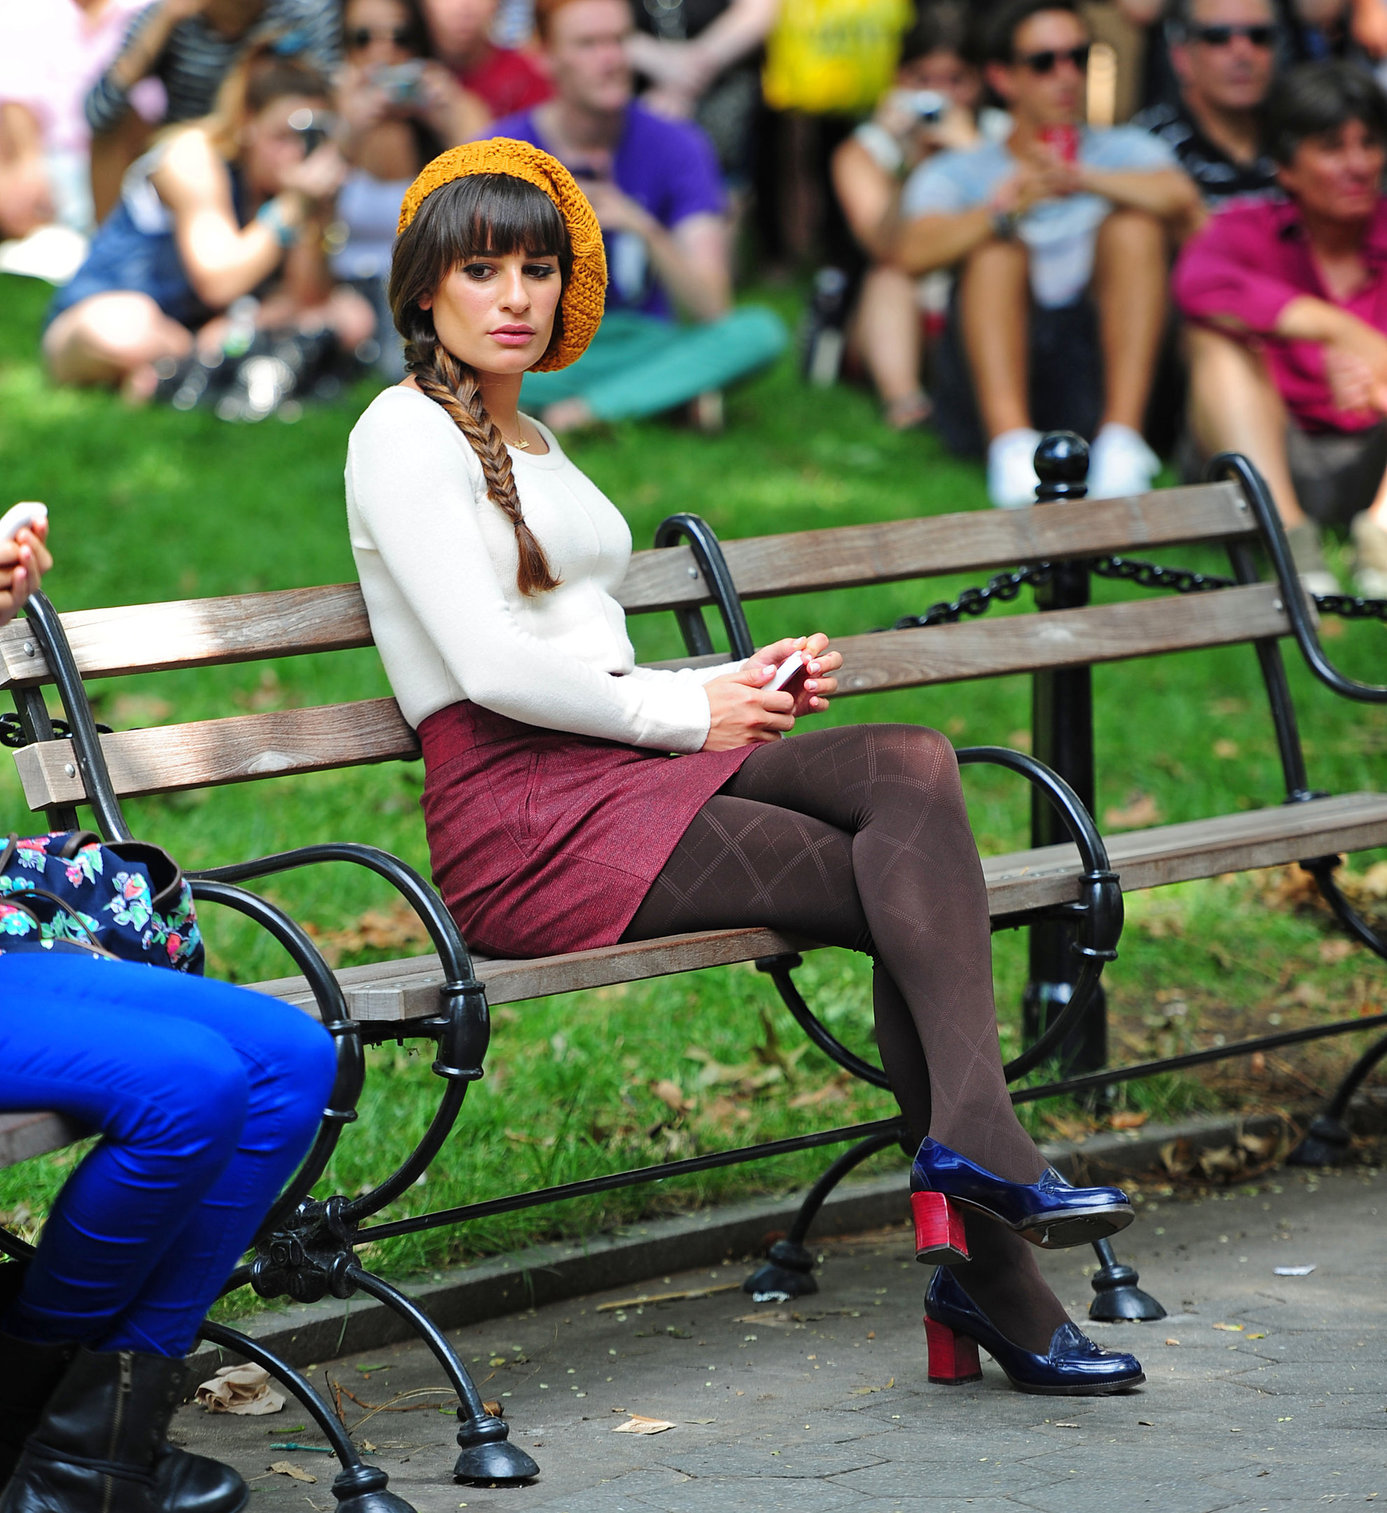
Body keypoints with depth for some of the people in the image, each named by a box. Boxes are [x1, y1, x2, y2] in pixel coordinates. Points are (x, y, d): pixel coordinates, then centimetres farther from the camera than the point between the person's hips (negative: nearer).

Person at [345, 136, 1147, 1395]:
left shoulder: (532, 445, 26)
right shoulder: (406, 433, -1)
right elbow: (489, 665, -13)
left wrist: (746, 681, 7)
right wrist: (690, 711, -6)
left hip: (622, 775, 8)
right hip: (525, 821, -8)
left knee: (914, 764, -20)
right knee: (917, 890, -20)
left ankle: (962, 1156, -28)